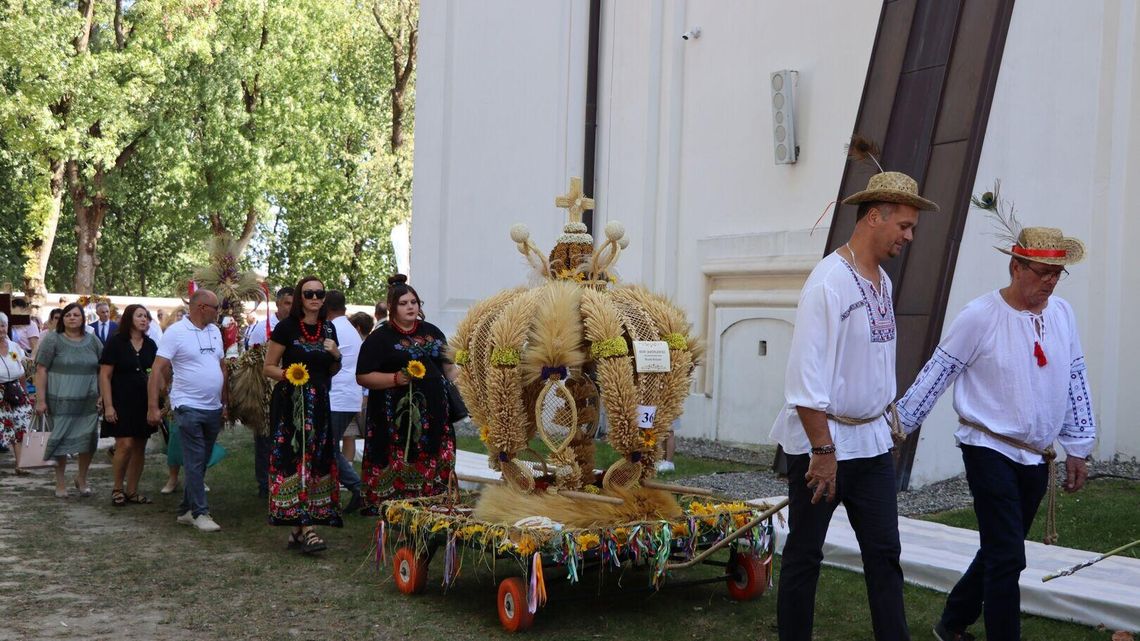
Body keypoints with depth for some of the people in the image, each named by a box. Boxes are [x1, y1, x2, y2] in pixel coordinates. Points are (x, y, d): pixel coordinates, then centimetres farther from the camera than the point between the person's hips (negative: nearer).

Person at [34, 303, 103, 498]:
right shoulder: (52, 340, -2)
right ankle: (60, 482, 18)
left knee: (89, 440, 3)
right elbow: (41, 370, -5)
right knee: (62, 440, 3)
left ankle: (81, 478, 24)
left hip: (88, 402, 3)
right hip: (61, 401, -3)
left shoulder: (92, 341, 8)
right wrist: (41, 400, -10)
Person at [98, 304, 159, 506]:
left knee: (139, 447, 6)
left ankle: (132, 491, 15)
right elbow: (105, 376, -7)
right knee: (125, 444, -13)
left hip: (144, 402, 5)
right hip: (121, 402, -5)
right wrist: (108, 405, -13)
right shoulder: (115, 342, -5)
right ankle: (117, 489, 5)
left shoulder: (150, 345, 9)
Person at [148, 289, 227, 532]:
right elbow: (158, 370, -12)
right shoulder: (176, 332, -9)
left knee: (200, 463, 13)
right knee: (195, 462, -3)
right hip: (189, 408, -7)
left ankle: (186, 510, 23)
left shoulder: (215, 331, 11)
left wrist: (225, 403, 16)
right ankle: (200, 513, 4)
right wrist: (153, 407, -17)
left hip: (214, 409, 7)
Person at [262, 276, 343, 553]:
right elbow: (268, 367, -2)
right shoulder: (286, 328, -5)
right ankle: (306, 528, -13)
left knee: (317, 461, 4)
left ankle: (297, 529, 12)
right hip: (291, 402, -5)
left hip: (318, 404, 6)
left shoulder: (328, 328, 11)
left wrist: (336, 356, 1)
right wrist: (288, 375, -21)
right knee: (295, 460, -11)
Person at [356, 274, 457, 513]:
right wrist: (396, 379, -17)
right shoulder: (379, 337, 1)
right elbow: (362, 376, -4)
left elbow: (448, 367, 23)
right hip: (396, 416, -4)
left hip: (433, 412, 4)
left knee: (436, 468, 0)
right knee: (399, 467, -7)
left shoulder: (432, 332, 16)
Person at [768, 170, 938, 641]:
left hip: (872, 442, 8)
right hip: (821, 444, -7)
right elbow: (806, 376, -21)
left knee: (884, 553, 9)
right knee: (804, 555, 6)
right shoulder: (828, 280, -17)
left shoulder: (883, 282, 8)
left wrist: (884, 419, 15)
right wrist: (823, 450, -20)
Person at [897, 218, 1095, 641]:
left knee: (1000, 553, 16)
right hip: (990, 450, -6)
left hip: (1037, 457, 6)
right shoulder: (980, 316, -13)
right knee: (1008, 557, -9)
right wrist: (898, 427, -8)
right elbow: (934, 377, -9)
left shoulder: (1062, 313, 4)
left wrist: (1078, 449, 12)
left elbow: (1075, 384, 11)